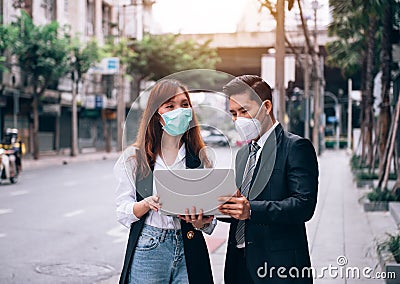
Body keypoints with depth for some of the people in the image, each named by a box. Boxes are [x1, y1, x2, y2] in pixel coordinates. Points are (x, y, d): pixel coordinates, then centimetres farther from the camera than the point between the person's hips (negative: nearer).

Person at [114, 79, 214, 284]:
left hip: (189, 250, 2)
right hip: (147, 250, -1)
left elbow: (209, 218, 5)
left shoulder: (200, 158, 4)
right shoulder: (134, 157, 0)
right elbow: (122, 212, -2)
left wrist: (199, 222, -16)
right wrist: (147, 203, -20)